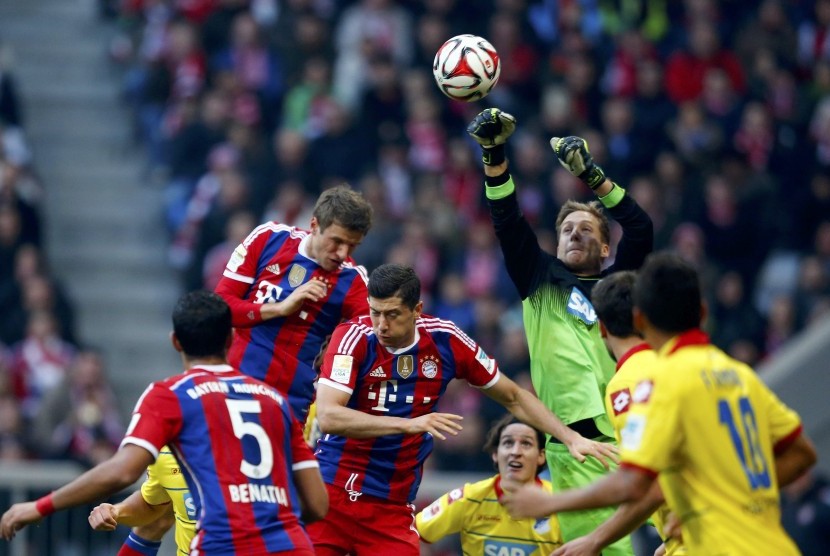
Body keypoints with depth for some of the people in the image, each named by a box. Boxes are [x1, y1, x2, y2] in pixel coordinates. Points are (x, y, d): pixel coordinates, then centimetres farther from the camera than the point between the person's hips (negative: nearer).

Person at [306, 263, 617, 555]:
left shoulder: (446, 341, -3)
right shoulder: (354, 338, -12)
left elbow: (514, 398, 10)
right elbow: (327, 417, -24)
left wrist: (572, 439, 2)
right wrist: (408, 424, -33)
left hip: (392, 505, 2)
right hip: (332, 489, -2)